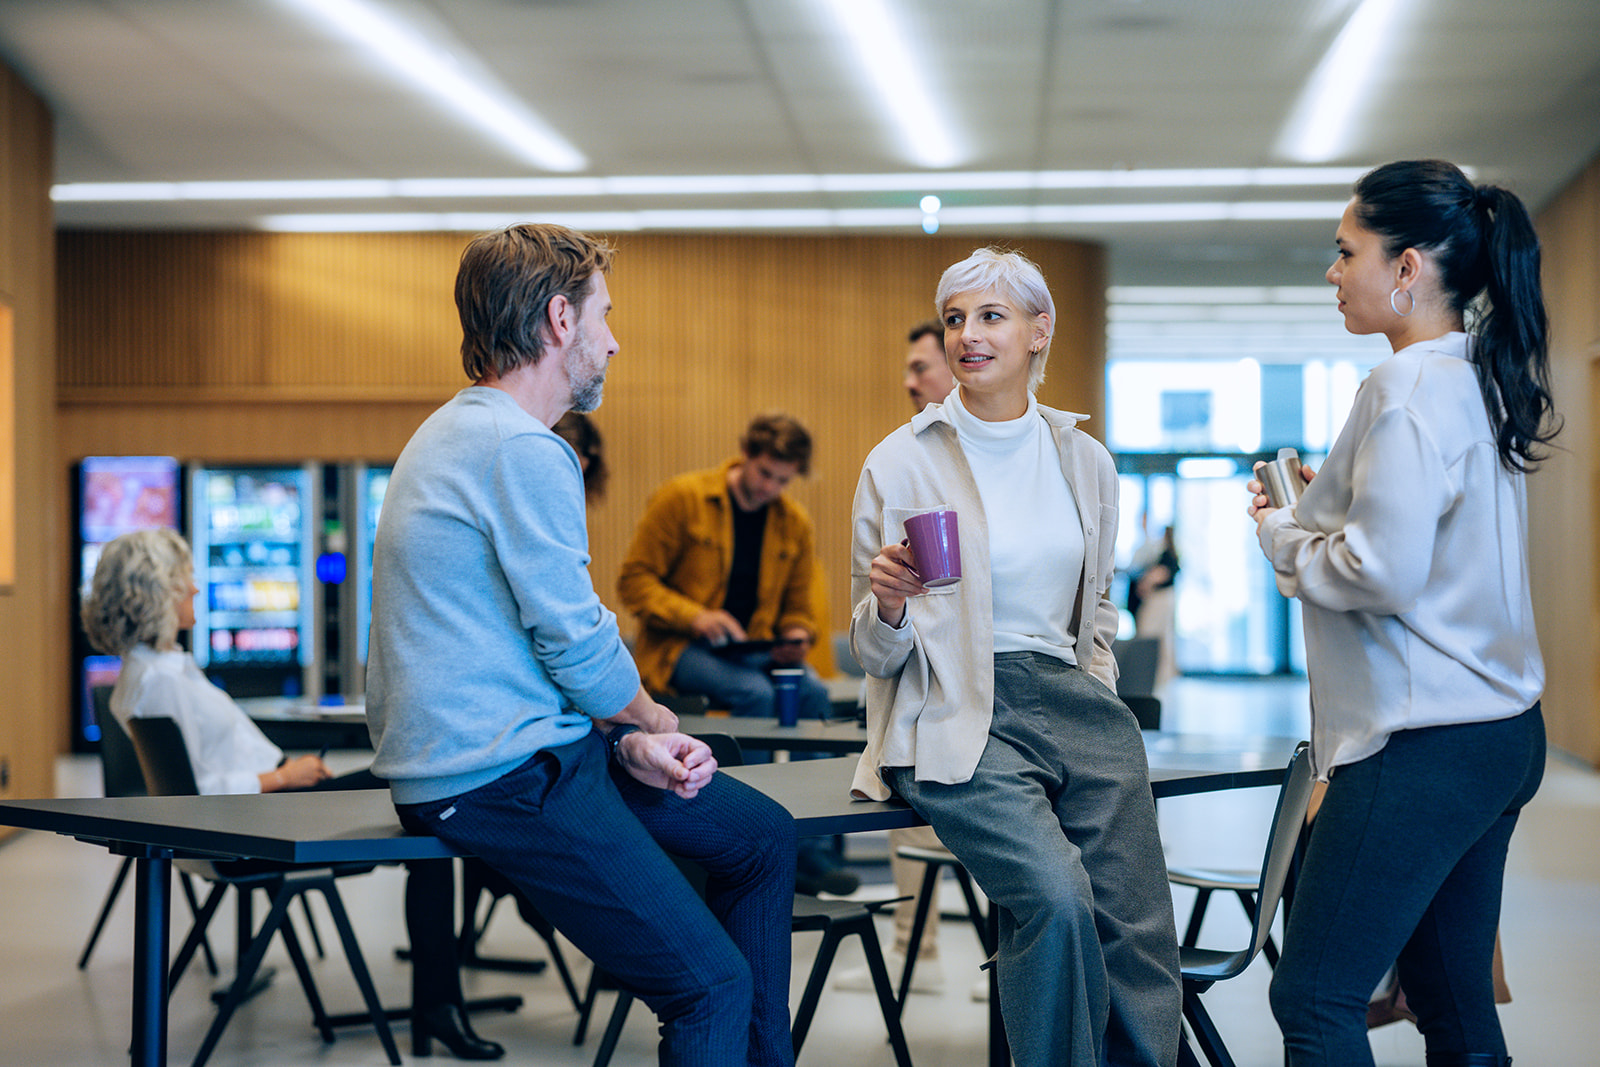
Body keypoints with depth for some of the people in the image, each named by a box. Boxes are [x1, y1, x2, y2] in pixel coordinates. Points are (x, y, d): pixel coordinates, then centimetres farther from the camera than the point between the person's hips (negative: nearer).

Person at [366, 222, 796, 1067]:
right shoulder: (521, 449, -16)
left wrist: (629, 743, 5)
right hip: (500, 776, -11)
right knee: (713, 985, -12)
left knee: (762, 836, 18)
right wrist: (649, 719, 5)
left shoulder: (464, 435, 18)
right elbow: (577, 644, -16)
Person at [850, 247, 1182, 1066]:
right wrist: (888, 604, -18)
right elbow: (874, 655, 3)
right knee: (1058, 898, -27)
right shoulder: (902, 462, 0)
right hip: (957, 719, -4)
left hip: (1071, 700, 4)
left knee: (1137, 929, -14)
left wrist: (1097, 692, 9)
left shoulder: (1085, 461, 13)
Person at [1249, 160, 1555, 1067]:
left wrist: (1282, 536, -4)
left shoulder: (1410, 387, -15)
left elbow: (1383, 573, -20)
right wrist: (1319, 512, 14)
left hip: (1424, 744, -10)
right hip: (1501, 730, 10)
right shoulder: (1484, 380, 13)